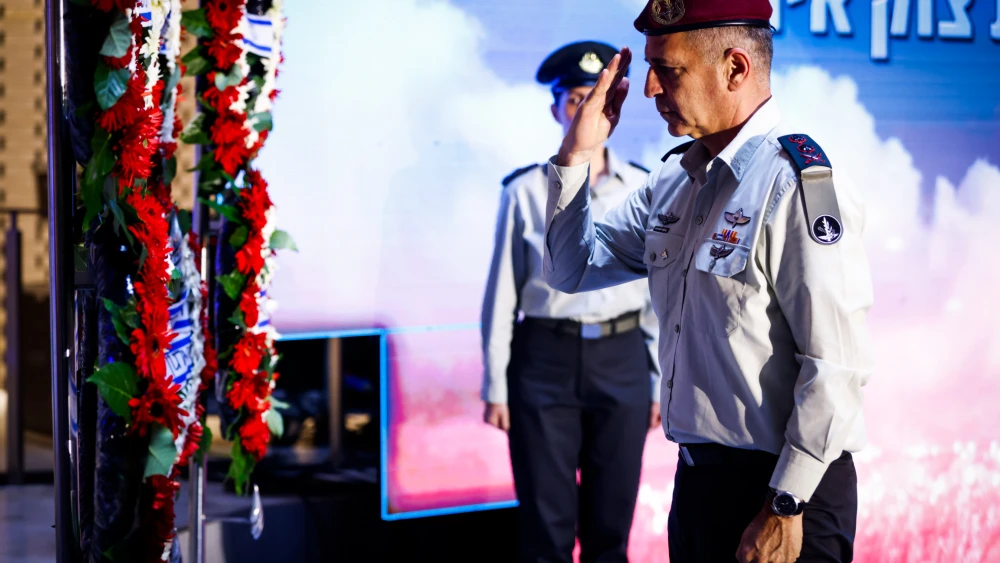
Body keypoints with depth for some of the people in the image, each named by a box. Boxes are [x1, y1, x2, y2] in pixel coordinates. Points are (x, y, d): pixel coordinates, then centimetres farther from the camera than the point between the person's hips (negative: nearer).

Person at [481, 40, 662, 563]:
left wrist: (661, 383, 6)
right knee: (547, 520, 3)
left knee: (610, 519, 9)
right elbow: (502, 294, 1)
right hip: (545, 362, -2)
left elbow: (659, 293, 7)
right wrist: (495, 387, 0)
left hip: (621, 362, 2)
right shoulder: (525, 191, -1)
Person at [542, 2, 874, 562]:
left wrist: (784, 508, -19)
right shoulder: (674, 179, 9)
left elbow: (837, 365, -21)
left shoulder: (798, 184, -17)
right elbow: (573, 269, 17)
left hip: (783, 493, -8)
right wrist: (577, 154, 3)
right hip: (696, 478, 8)